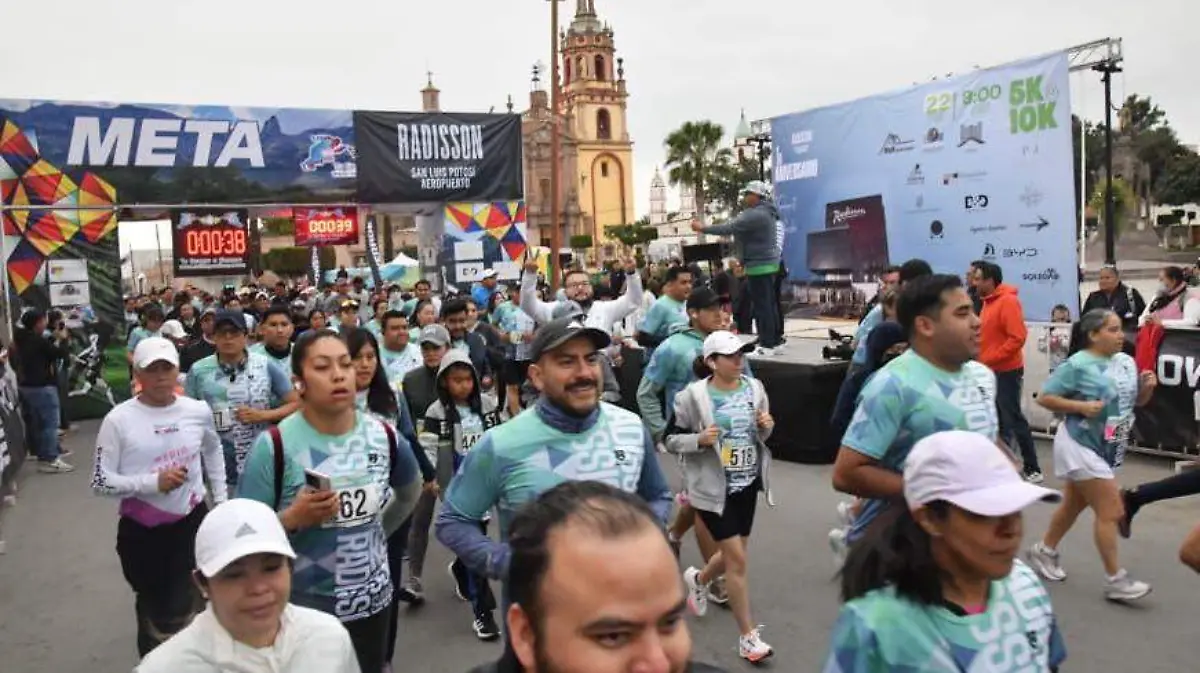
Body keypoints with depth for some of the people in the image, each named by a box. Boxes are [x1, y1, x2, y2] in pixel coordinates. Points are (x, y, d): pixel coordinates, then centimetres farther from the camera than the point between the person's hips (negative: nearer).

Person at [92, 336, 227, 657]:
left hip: (191, 522, 1)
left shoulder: (198, 411, -3)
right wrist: (152, 482, -22)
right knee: (152, 606, 19)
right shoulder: (119, 419, -13)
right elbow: (101, 482, -10)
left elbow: (213, 452, 17)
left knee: (177, 612, 6)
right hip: (141, 530, -1)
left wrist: (220, 499, 16)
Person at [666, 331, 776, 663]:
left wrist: (767, 426, -9)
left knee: (734, 554, 17)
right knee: (737, 559, -3)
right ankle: (748, 636, 11)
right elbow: (671, 439, -7)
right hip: (714, 487, -5)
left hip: (748, 484, 6)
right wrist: (700, 439, -24)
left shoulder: (754, 388, 1)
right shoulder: (693, 395, -14)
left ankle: (697, 579, 50)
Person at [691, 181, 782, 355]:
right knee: (769, 304, 14)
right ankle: (774, 340, 20)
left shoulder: (756, 214, -20)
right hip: (767, 264, 11)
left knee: (761, 306, -8)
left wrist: (702, 228, -16)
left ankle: (766, 345, -6)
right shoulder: (764, 212, 15)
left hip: (759, 265, -11)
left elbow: (729, 228, -23)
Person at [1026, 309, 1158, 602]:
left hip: (1107, 448, 8)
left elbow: (1137, 400, 13)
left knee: (1074, 505, 20)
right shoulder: (1078, 365, -18)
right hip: (1081, 446, -8)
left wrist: (1147, 386, -8)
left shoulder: (1126, 362, 2)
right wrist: (1081, 406, -25)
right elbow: (1044, 397, -16)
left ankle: (1044, 551, 37)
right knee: (1111, 512, -6)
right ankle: (1115, 581, 5)